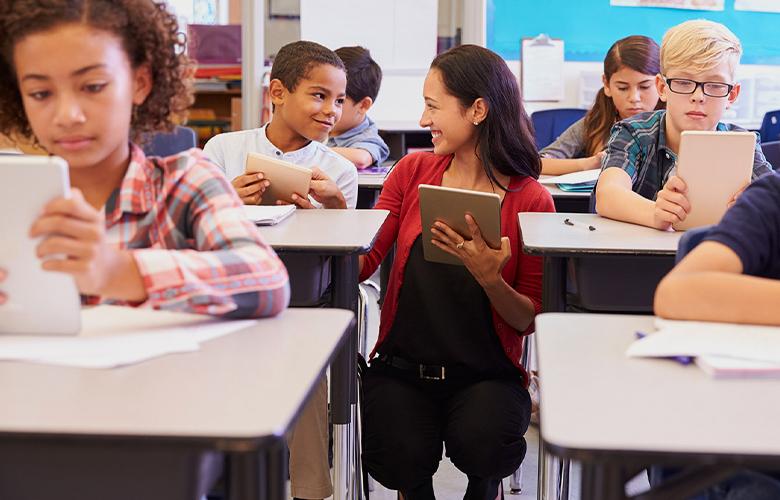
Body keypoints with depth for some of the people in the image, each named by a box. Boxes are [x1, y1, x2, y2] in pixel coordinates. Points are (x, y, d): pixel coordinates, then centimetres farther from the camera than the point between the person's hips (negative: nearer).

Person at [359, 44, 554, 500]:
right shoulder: (413, 171, 4)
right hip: (402, 365, 2)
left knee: (483, 447, -30)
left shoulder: (531, 199, -6)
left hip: (486, 373, -2)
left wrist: (489, 278, -22)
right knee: (398, 461, -24)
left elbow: (531, 320, -5)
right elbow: (362, 266, 1)